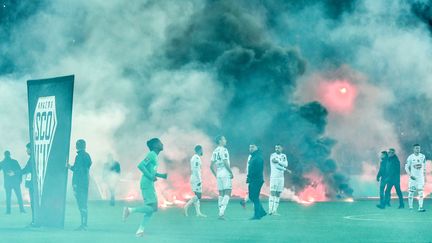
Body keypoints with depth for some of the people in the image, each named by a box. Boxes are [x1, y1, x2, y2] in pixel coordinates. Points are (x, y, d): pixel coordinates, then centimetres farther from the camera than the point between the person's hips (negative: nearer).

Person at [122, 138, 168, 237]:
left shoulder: (155, 156, 18)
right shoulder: (151, 154, -11)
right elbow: (140, 165, -23)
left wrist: (161, 175, 18)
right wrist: (151, 176, -21)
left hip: (149, 185, 10)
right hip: (147, 184, -10)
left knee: (152, 208, 8)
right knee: (152, 207, -13)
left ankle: (140, 230, 8)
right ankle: (130, 210, -7)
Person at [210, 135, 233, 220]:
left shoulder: (215, 151, 13)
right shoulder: (223, 150, -10)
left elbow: (211, 166, 14)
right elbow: (226, 163, -19)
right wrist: (231, 173, -11)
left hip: (218, 174, 8)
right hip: (226, 174, -8)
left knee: (221, 194, 10)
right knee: (227, 193, -7)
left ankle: (221, 213, 8)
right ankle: (222, 212, -20)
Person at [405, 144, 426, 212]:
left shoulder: (423, 156, 4)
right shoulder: (410, 157, -6)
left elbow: (424, 167, 13)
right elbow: (406, 167, -3)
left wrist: (425, 176, 11)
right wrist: (410, 175, -13)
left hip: (420, 177, 2)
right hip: (413, 177, -2)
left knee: (421, 192, -6)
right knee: (411, 192, 0)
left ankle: (420, 207, -8)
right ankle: (410, 207, 9)